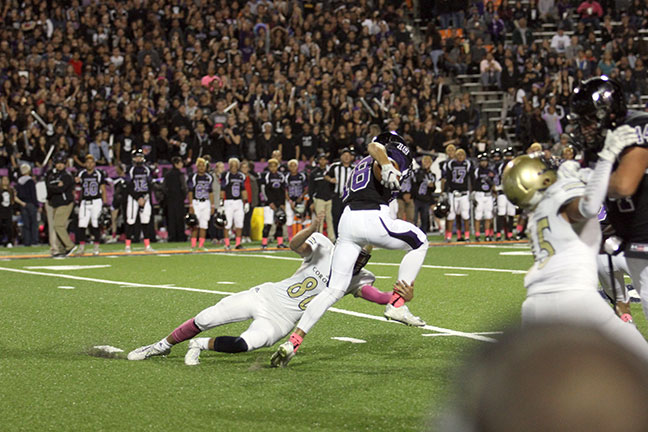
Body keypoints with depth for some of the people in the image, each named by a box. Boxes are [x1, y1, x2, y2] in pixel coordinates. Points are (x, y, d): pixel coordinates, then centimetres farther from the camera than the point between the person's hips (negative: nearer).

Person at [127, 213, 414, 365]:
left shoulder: (356, 279, -3)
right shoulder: (324, 248, -7)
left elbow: (374, 294, -21)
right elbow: (295, 245, -24)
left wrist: (401, 297, -42)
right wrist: (313, 228, -44)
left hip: (280, 321, 0)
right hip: (265, 297, 0)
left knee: (245, 345, -30)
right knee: (204, 320, -4)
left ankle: (202, 345, -3)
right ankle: (161, 346, 21)